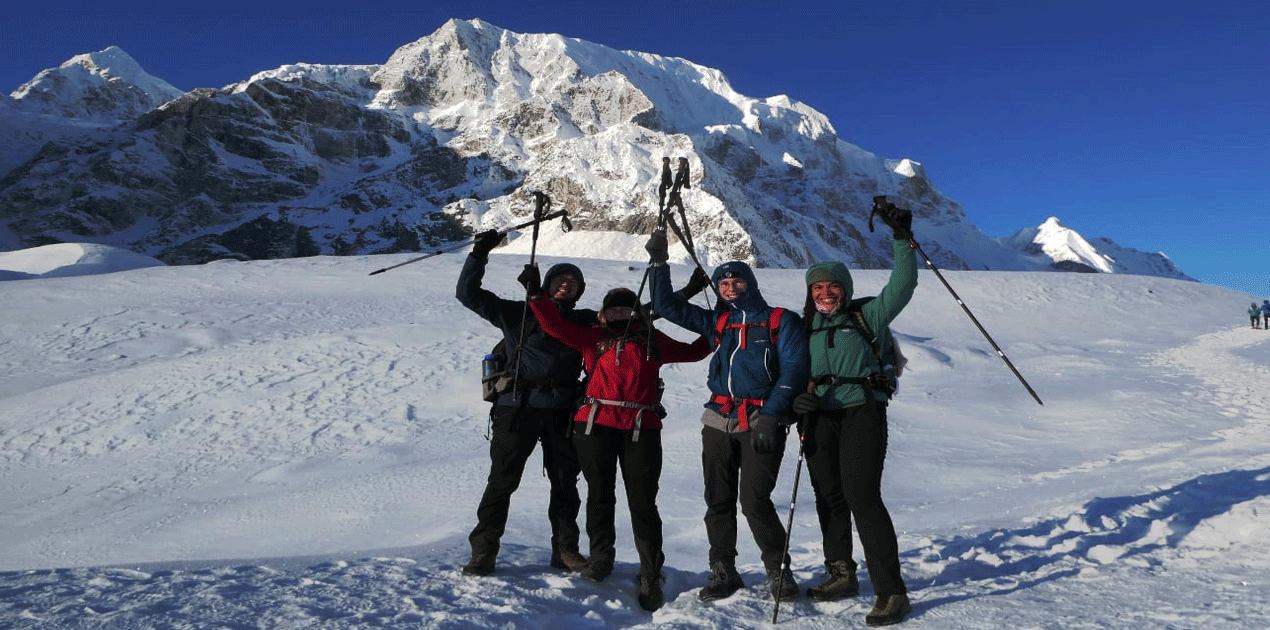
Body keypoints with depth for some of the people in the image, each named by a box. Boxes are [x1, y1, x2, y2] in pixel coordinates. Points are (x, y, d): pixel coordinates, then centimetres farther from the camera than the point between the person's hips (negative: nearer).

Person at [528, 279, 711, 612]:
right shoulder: (594, 338, 14)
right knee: (599, 495, 10)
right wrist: (536, 296, 0)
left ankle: (651, 576, 8)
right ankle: (601, 558, 30)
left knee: (642, 502, -2)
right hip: (596, 424, 1)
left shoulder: (653, 340, 17)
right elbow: (556, 326, 8)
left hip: (641, 428, -1)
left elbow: (690, 352, 27)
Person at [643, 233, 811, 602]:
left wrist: (770, 416, -14)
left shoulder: (782, 321, 5)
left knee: (754, 500, -11)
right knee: (718, 501, 6)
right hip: (719, 420, 5)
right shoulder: (717, 323, 17)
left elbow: (792, 371, -4)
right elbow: (666, 306, 20)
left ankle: (779, 570, 8)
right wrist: (659, 262, 13)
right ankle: (722, 572, 20)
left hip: (762, 422, -5)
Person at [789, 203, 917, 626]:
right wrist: (796, 399, -5)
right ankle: (842, 574, 29)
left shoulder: (865, 317, 7)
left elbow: (902, 286, -3)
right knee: (829, 497, 11)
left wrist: (903, 239, -10)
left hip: (861, 412, -4)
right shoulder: (805, 329, 14)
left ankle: (891, 591, -9)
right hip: (819, 418, 4)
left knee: (862, 496, -15)